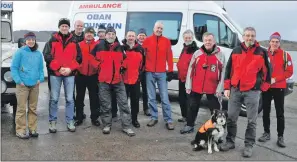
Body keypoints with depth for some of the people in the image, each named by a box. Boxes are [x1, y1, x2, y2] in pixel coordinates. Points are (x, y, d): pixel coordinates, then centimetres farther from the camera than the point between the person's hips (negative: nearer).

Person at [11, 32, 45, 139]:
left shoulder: (38, 54, 10)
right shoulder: (20, 52, -4)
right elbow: (13, 67, -5)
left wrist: (40, 78, -1)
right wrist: (18, 80, -12)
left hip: (35, 85, 5)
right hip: (22, 85, -5)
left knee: (33, 108, 11)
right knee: (21, 108, -3)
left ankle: (32, 129, 20)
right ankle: (20, 130, 4)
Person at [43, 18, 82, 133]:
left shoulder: (74, 42, 8)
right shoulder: (52, 41, 3)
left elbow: (78, 58, 4)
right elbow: (47, 56, -4)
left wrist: (70, 68, -10)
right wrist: (59, 68, -13)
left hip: (70, 73, 1)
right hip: (55, 73, -1)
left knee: (69, 99, 4)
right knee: (54, 99, 2)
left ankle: (70, 121, 13)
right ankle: (52, 121, 13)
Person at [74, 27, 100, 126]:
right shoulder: (79, 45, 2)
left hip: (93, 75, 0)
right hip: (81, 75, 1)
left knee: (94, 97, 7)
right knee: (80, 97, 9)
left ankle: (94, 117, 18)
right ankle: (79, 117, 20)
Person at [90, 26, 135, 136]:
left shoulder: (119, 48, 9)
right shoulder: (99, 46, 1)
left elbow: (124, 60, 24)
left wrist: (122, 67, 8)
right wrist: (98, 66, -1)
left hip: (118, 79, 2)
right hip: (104, 80, -2)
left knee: (123, 103, 0)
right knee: (105, 104, 6)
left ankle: (126, 126, 6)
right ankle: (107, 125, 19)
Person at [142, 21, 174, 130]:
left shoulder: (166, 41, 4)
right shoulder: (147, 40, 3)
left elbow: (169, 57, 3)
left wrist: (170, 71, 0)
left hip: (162, 73, -1)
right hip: (149, 73, 1)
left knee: (164, 98, 0)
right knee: (151, 97, 8)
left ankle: (168, 120, 5)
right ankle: (154, 118, 19)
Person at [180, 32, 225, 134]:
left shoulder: (220, 55, -4)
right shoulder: (197, 53, 1)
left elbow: (222, 73, -4)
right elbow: (190, 70, 3)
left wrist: (219, 89, -8)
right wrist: (188, 86, 1)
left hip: (212, 88, -2)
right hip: (196, 87, 3)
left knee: (215, 109, 6)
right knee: (192, 107, 15)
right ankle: (189, 126, 30)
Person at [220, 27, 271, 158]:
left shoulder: (262, 52, 0)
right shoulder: (236, 51, 7)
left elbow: (267, 71, 7)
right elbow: (228, 69, 9)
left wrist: (263, 87, 5)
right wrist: (227, 88, 4)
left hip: (253, 91, -2)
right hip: (235, 89, 3)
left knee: (251, 120, 3)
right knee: (231, 117, 7)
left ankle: (249, 145, 13)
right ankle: (230, 141, 21)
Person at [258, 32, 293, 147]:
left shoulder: (285, 55, -3)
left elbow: (289, 71, -6)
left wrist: (275, 79, -16)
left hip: (279, 87, -2)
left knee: (280, 113, 1)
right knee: (266, 111, 10)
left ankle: (280, 137, 9)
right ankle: (266, 133, 23)